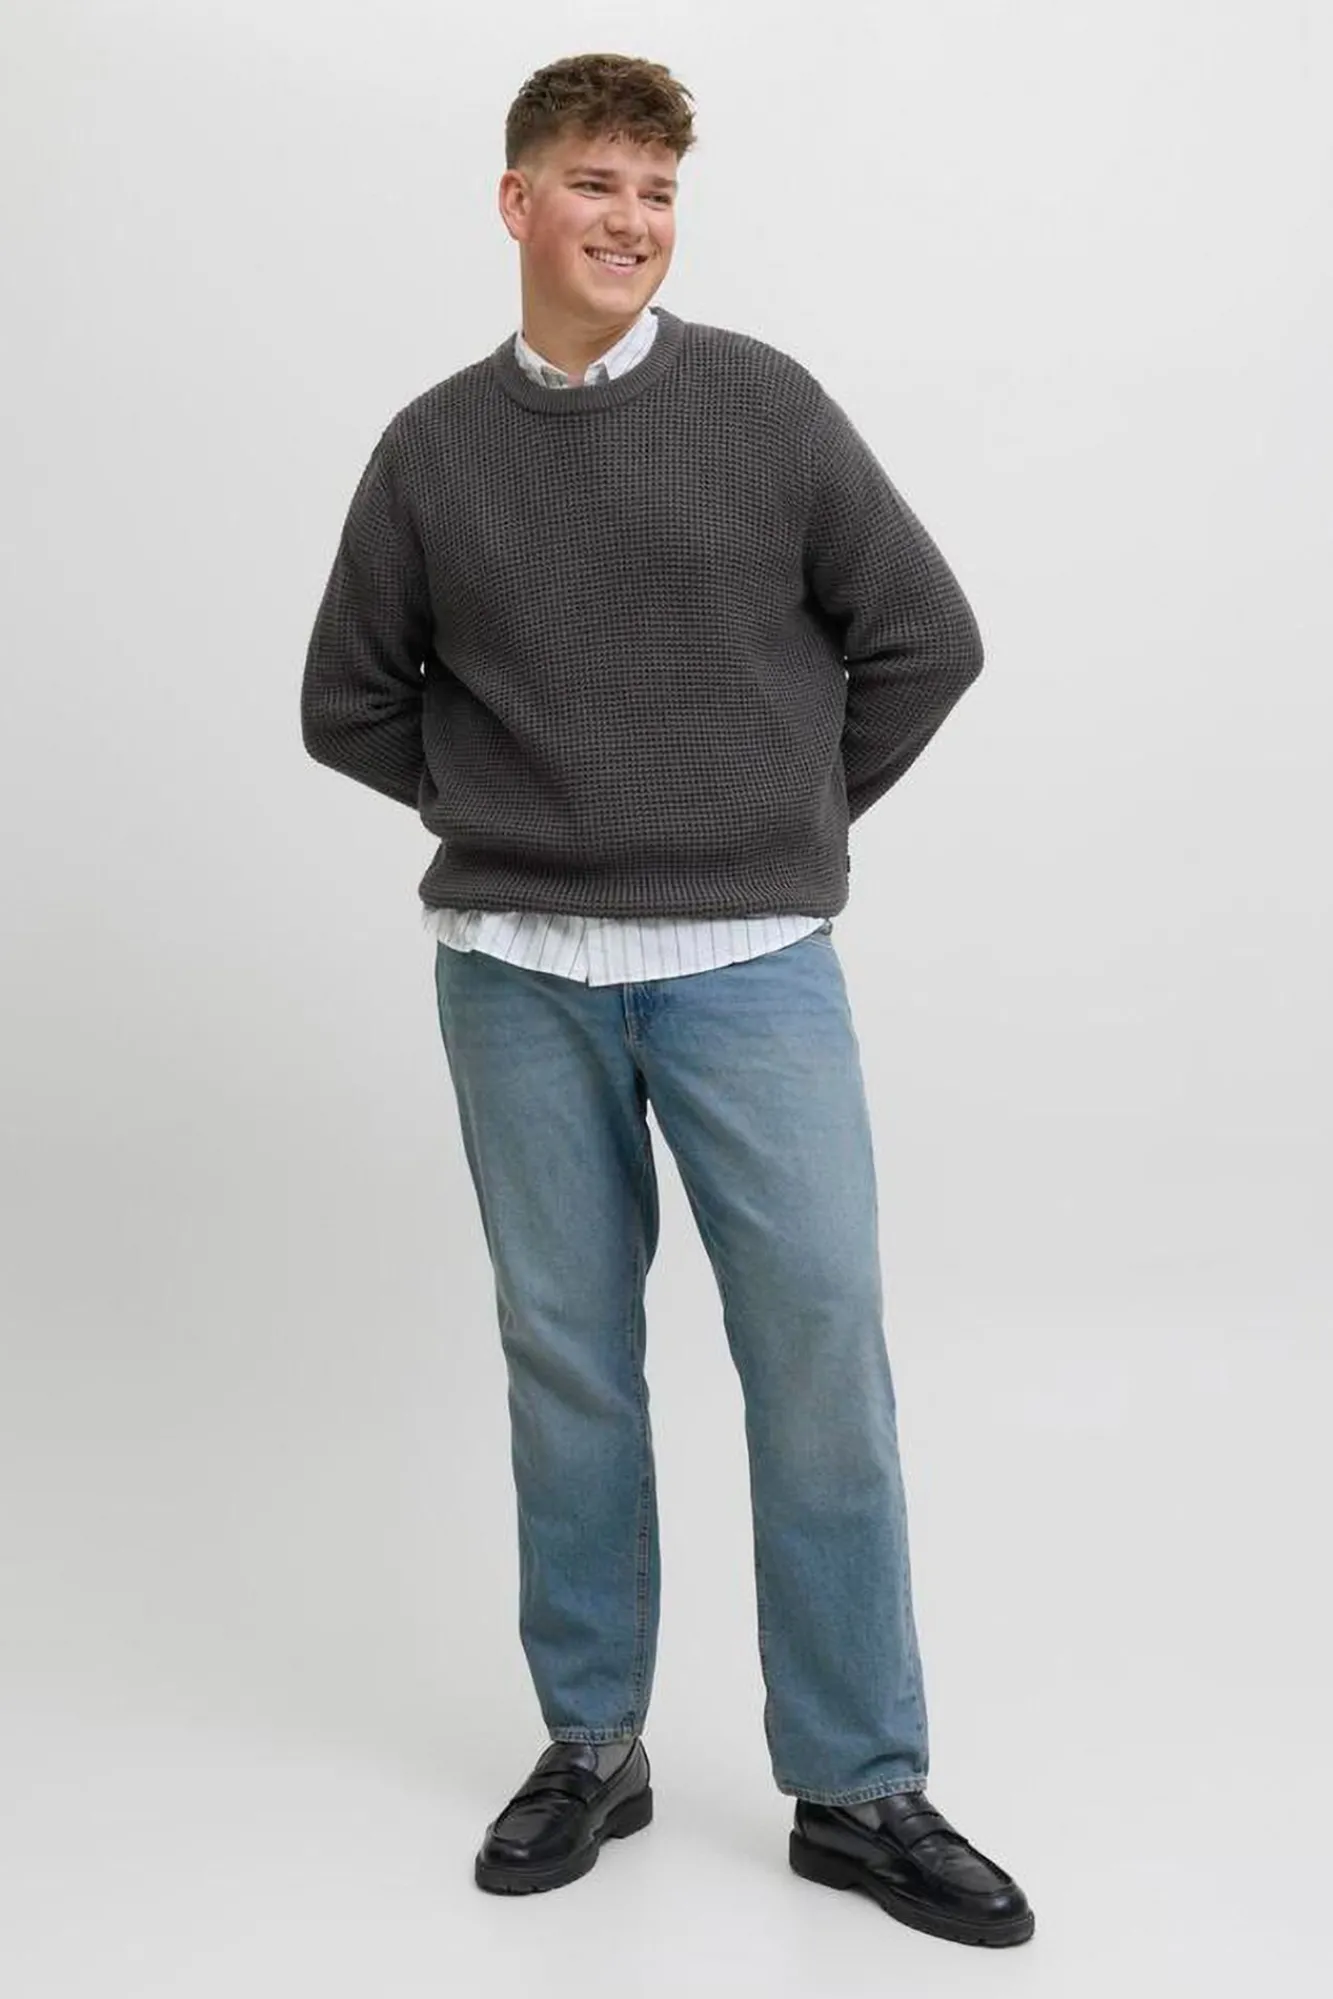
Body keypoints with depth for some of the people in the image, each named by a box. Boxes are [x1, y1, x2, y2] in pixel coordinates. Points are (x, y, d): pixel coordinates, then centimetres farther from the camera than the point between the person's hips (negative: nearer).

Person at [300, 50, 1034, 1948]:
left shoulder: (766, 405, 1)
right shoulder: (434, 449, 5)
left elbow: (925, 637, 5)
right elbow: (350, 702, 14)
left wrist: (801, 810, 6)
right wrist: (501, 808, 6)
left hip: (751, 962, -1)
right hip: (518, 972, 2)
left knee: (822, 1348, -4)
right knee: (567, 1358, 9)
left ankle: (860, 1787, 10)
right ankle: (591, 1745, 24)